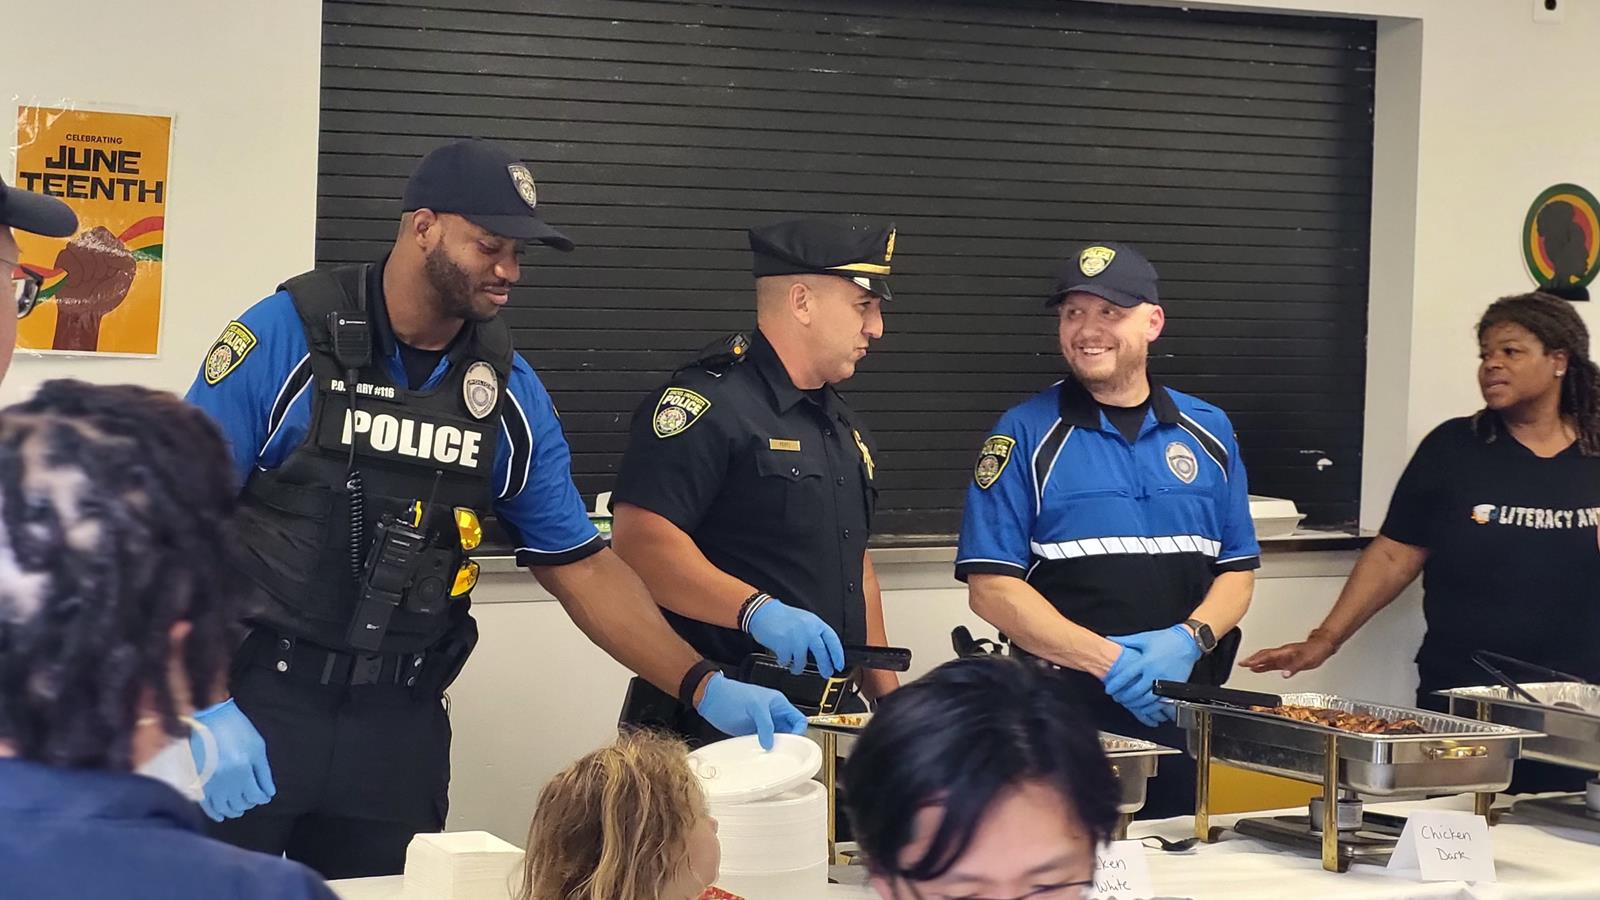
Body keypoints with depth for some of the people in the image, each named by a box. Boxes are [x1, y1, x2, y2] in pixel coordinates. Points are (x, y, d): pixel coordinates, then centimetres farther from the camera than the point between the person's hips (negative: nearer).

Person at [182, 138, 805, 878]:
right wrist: (203, 705, -18)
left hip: (400, 723, 3)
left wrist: (703, 687, -3)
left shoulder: (511, 392, 2)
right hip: (256, 699, -3)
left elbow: (581, 565, 7)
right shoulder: (286, 338, -10)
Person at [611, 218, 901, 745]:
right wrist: (757, 609, -32)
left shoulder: (845, 429, 19)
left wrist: (887, 696, 19)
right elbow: (639, 541, -24)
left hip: (827, 720, 8)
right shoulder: (709, 402, -12)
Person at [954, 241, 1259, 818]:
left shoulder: (1208, 432, 11)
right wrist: (1107, 659, -18)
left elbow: (1237, 571, 11)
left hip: (1182, 712, 3)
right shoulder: (1026, 435, -1)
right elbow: (991, 586, -7)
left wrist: (1189, 639, -10)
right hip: (1063, 716, -3)